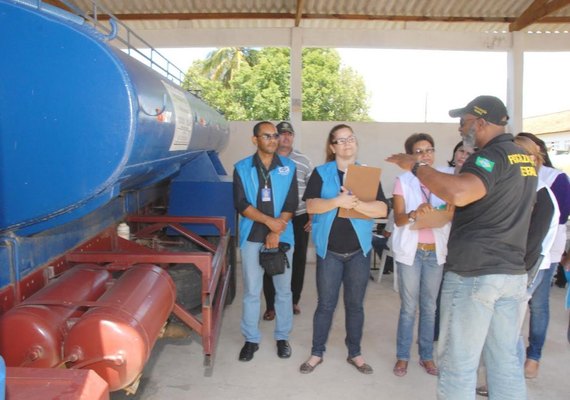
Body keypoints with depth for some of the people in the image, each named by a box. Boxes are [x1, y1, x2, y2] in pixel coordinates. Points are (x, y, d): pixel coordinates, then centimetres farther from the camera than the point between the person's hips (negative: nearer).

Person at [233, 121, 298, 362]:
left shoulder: (288, 167, 3)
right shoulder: (242, 168, 1)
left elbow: (291, 204, -3)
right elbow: (241, 204, -7)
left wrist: (276, 233, -13)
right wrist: (270, 221, -17)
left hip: (282, 236, 1)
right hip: (252, 237, 0)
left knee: (283, 290, 10)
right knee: (251, 291, 7)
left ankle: (282, 337, 26)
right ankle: (251, 339, 22)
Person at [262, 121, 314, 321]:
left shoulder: (304, 161, 5)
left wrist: (312, 217, 3)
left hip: (298, 218, 2)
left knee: (298, 260, 9)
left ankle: (294, 301, 27)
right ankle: (271, 305, 14)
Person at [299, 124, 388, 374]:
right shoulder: (321, 173, 0)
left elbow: (382, 209, -8)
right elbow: (311, 205, -13)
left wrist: (355, 203, -22)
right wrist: (338, 201, -27)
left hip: (359, 250, 2)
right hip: (329, 250, -1)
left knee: (355, 304, 11)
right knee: (326, 303, 6)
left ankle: (355, 353, 27)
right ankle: (317, 353, 21)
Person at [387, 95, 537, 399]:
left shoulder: (492, 155, -14)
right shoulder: (524, 159, 15)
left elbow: (459, 193, -34)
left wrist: (415, 167, -20)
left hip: (473, 273, -9)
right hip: (513, 272, 9)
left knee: (458, 363, 2)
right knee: (506, 359, 15)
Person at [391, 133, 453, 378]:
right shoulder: (403, 181, -2)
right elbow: (398, 219, -11)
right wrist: (414, 214, -32)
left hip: (436, 250, 3)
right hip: (410, 250, -2)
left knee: (430, 307, 11)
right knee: (409, 306, 4)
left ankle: (427, 355, 24)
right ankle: (402, 356, 18)